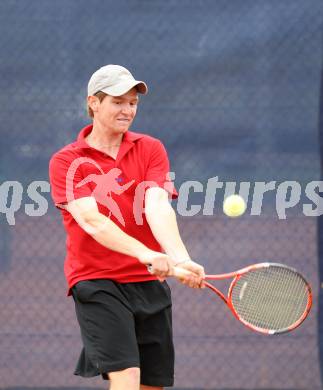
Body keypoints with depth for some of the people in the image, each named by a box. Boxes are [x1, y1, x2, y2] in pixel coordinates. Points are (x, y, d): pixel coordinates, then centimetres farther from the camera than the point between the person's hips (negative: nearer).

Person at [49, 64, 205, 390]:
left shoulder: (150, 149, 7)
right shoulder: (65, 162, -3)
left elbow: (158, 207, -9)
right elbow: (91, 220, -18)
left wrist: (180, 259, -29)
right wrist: (145, 254, -34)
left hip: (150, 282, 4)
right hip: (97, 282, -4)